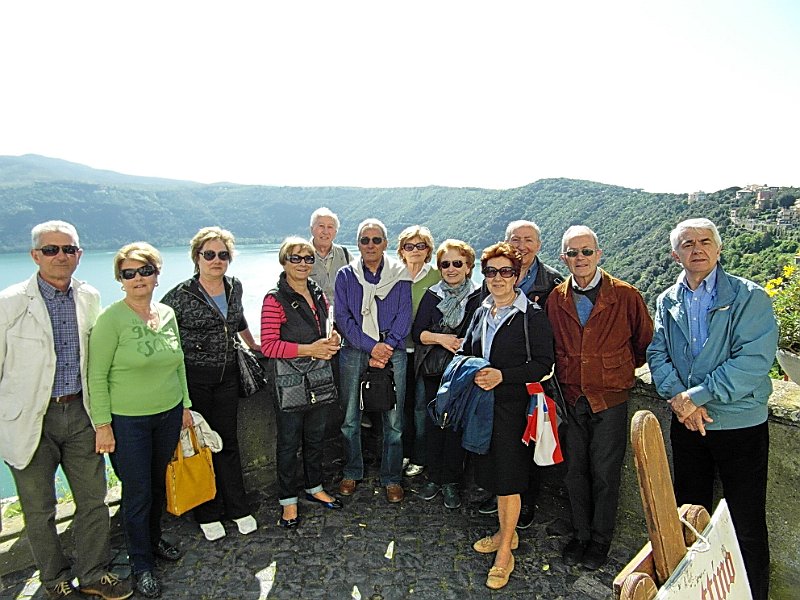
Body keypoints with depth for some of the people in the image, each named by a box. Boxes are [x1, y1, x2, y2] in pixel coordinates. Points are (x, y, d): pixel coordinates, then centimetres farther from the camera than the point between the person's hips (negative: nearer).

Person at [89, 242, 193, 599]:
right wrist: (102, 424, -12)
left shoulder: (167, 314, 2)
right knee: (137, 492, 6)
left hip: (169, 414, 5)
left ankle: (154, 540, 41)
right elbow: (97, 376, -11)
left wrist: (185, 405, 13)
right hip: (127, 420, -5)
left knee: (158, 484, 18)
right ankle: (141, 563, 26)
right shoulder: (111, 319, -14)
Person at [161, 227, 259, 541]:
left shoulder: (235, 287, 5)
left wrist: (252, 344, 31)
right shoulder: (181, 294, -11)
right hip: (193, 377, -4)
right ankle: (208, 513, 23)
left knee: (228, 440, 10)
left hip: (227, 375, 4)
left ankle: (237, 508, 23)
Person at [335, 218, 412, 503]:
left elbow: (404, 317, 1)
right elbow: (342, 317, 0)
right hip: (354, 353, 1)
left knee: (393, 420, 2)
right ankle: (352, 473, 26)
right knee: (350, 418, 7)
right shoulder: (345, 275, 7)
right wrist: (371, 346, -12)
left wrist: (385, 350, -10)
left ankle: (392, 478, 19)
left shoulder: (399, 275, 6)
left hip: (392, 353, -1)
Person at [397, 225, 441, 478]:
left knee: (421, 405, 4)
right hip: (399, 348, 3)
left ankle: (419, 457, 20)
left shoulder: (437, 276, -3)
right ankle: (404, 451, 30)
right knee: (403, 402, 13)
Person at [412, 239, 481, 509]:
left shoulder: (478, 297, -1)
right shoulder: (432, 295, 7)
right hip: (433, 372, 3)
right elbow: (416, 332, 3)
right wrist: (441, 338, -12)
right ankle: (433, 477, 24)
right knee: (433, 422, 7)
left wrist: (465, 344, -16)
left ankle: (450, 482, 18)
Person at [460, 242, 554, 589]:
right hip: (482, 404, 6)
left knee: (508, 476, 1)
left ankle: (505, 552, 17)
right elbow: (463, 352, 17)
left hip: (513, 406, -6)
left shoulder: (533, 316, -8)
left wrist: (503, 375, -22)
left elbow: (543, 364, -12)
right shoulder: (480, 314, 12)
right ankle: (505, 533, 37)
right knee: (492, 472, 16)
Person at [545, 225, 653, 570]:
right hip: (571, 398, 3)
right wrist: (567, 373, 4)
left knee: (605, 473, 7)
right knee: (575, 470, 13)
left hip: (610, 399, -2)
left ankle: (600, 540, 28)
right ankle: (580, 534, 32)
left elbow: (645, 343, 5)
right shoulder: (556, 299, 1)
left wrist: (618, 370, 6)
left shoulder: (626, 296, -8)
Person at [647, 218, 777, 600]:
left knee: (746, 525, 5)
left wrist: (696, 395, -20)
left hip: (740, 424, -4)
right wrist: (678, 397, -15)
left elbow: (754, 361, -19)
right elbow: (657, 355, 1)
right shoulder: (667, 302, 6)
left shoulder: (750, 297, -9)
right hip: (686, 423, 5)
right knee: (689, 514, 18)